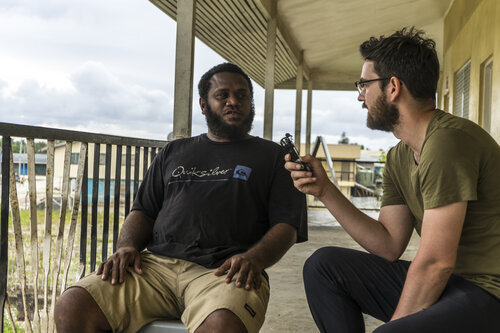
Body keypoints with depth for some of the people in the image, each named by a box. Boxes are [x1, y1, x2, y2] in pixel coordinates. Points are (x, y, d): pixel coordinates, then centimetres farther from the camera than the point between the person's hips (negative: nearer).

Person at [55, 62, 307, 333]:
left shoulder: (273, 156, 17)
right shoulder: (174, 152, 27)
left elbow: (287, 226, 5)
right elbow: (143, 211, 23)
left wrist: (253, 258, -15)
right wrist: (126, 246, 1)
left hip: (224, 271, -3)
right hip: (157, 263, 4)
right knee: (71, 308, -18)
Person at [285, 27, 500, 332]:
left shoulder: (448, 140, -20)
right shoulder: (399, 159, 9)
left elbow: (435, 262, -21)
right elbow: (389, 246, 6)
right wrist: (325, 190, 1)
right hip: (445, 282, 9)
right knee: (324, 264, 6)